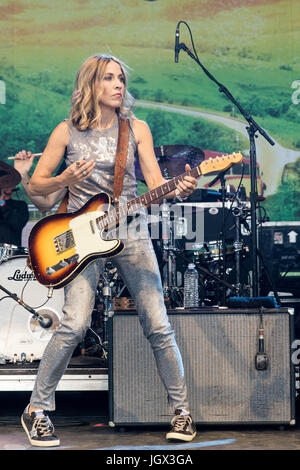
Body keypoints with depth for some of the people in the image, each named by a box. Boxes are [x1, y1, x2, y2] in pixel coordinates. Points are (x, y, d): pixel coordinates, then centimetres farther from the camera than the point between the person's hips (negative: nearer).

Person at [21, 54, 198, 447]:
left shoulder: (137, 128, 6)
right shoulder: (68, 131, 3)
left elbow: (155, 183, -1)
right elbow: (35, 185, 6)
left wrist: (179, 190, -23)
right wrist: (65, 181, -14)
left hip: (131, 231, 2)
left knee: (158, 325, -1)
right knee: (74, 324, -15)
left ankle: (181, 408, 15)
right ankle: (37, 409, 1)